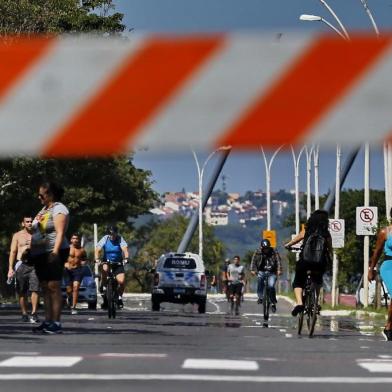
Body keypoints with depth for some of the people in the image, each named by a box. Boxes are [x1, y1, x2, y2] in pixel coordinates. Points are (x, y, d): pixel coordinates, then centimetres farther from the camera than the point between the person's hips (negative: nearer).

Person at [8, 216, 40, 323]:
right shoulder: (17, 236, 8)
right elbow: (13, 252, 3)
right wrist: (10, 268, -6)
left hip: (33, 265, 0)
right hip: (21, 265, 0)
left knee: (35, 289, -14)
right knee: (22, 292, 3)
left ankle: (33, 313, -17)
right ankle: (24, 314, 13)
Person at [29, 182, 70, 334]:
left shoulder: (59, 209, -6)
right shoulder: (43, 210, 21)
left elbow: (60, 232, -15)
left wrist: (55, 252, -24)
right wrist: (30, 251, 20)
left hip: (52, 253, -9)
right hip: (39, 253, 9)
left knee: (53, 287, -11)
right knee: (45, 288, 6)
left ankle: (56, 323, -13)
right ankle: (47, 321, 6)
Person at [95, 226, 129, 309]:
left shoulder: (120, 239, -8)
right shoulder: (105, 239, -7)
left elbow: (125, 249, -22)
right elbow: (98, 249, -17)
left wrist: (126, 258, -42)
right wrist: (97, 258, -36)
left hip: (118, 263, 0)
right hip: (107, 262, 0)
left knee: (122, 281, -17)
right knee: (105, 269, -36)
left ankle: (119, 297, 10)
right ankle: (103, 287, -17)